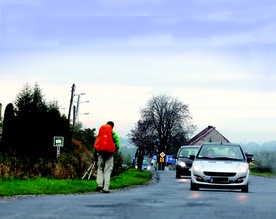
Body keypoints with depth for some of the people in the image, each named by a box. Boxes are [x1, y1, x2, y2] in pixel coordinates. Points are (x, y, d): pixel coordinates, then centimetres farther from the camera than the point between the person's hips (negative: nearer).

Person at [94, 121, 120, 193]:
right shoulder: (114, 134, 3)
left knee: (100, 169, 16)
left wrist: (95, 154, 9)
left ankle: (99, 184, -2)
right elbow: (117, 146, -4)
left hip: (101, 154, 2)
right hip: (110, 155, -1)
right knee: (107, 171, 2)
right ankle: (106, 188, -2)